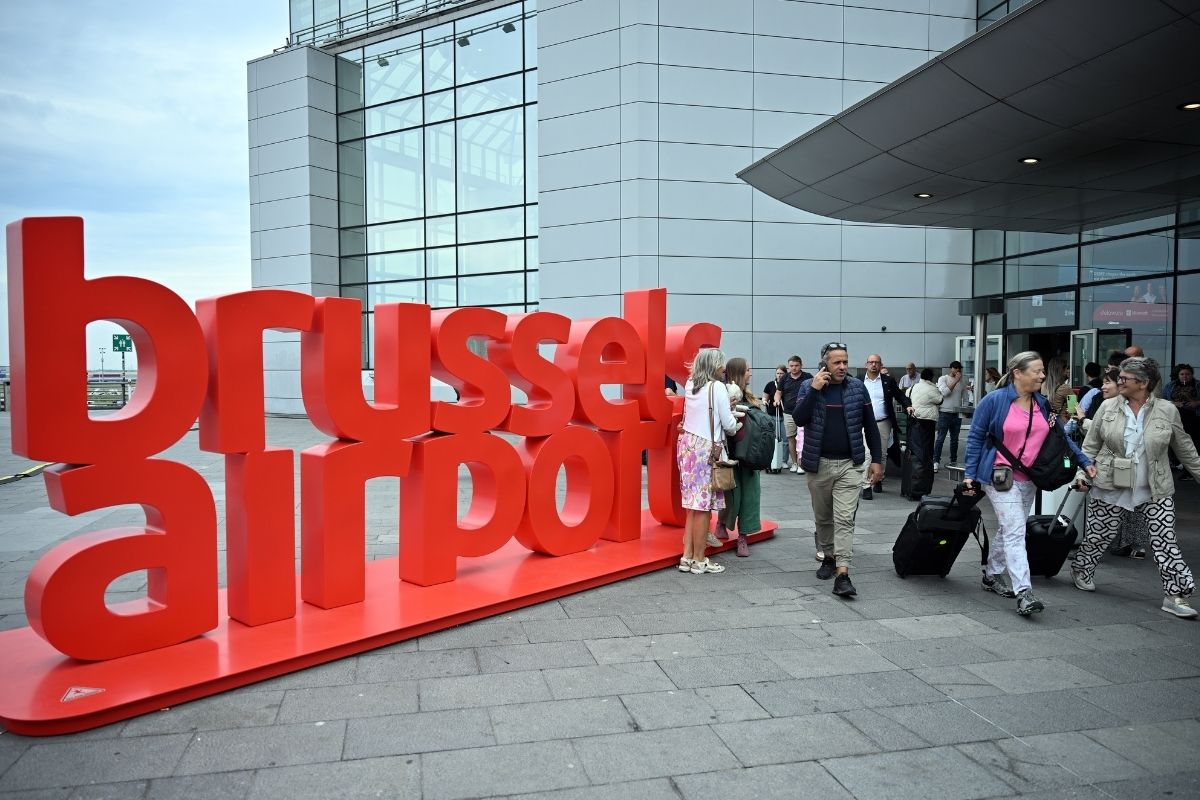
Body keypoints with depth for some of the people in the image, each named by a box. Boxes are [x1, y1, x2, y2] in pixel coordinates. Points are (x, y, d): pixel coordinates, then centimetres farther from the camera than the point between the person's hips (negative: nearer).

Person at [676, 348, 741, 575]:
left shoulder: (690, 385, 11)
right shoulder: (717, 387, -9)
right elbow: (728, 424, -6)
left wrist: (728, 407, 12)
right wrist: (738, 425, 14)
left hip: (688, 444, 7)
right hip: (706, 448, -7)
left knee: (693, 505, 11)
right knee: (703, 506, 0)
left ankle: (687, 557, 13)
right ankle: (699, 560, 6)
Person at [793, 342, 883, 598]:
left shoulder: (857, 387, 1)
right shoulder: (808, 386, -1)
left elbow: (870, 425, 6)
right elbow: (799, 419, -15)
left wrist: (877, 460, 3)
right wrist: (815, 389, -21)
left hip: (849, 464, -1)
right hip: (818, 463, 1)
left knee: (844, 519, -9)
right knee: (823, 517, 14)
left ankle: (842, 574, -12)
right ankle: (828, 556, 34)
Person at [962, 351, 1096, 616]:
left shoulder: (1043, 404, 7)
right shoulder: (994, 401, -9)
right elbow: (975, 437, -5)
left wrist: (1085, 462, 5)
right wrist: (970, 474, -8)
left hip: (1029, 478, 6)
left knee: (1008, 530, 15)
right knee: (1015, 531, -13)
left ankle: (992, 575, 32)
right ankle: (1023, 593, -16)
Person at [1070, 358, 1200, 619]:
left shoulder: (1167, 410, -2)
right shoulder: (1108, 407, 0)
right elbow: (1091, 445, 5)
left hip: (1154, 491, 0)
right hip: (1111, 486, 0)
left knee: (1166, 541, -4)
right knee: (1098, 535, 9)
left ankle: (1176, 595, 3)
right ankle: (1081, 570, 33)